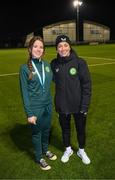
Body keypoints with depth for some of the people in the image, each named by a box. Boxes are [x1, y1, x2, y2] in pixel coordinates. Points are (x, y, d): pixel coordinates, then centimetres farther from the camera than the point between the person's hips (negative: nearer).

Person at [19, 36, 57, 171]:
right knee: (36, 133, 15)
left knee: (46, 130, 22)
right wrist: (29, 113, -14)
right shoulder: (25, 68, -13)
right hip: (35, 108, -4)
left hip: (48, 106, 4)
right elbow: (24, 92, -13)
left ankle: (45, 150, 49)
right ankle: (39, 158, 37)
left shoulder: (47, 65, -1)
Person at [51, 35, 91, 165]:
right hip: (62, 105, 2)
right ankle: (68, 150, 46)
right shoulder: (54, 64, -5)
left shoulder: (80, 62, -13)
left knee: (81, 130, 17)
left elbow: (87, 85, -12)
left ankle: (81, 151, 43)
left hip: (78, 105, -2)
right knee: (65, 129, 20)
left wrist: (84, 105, -14)